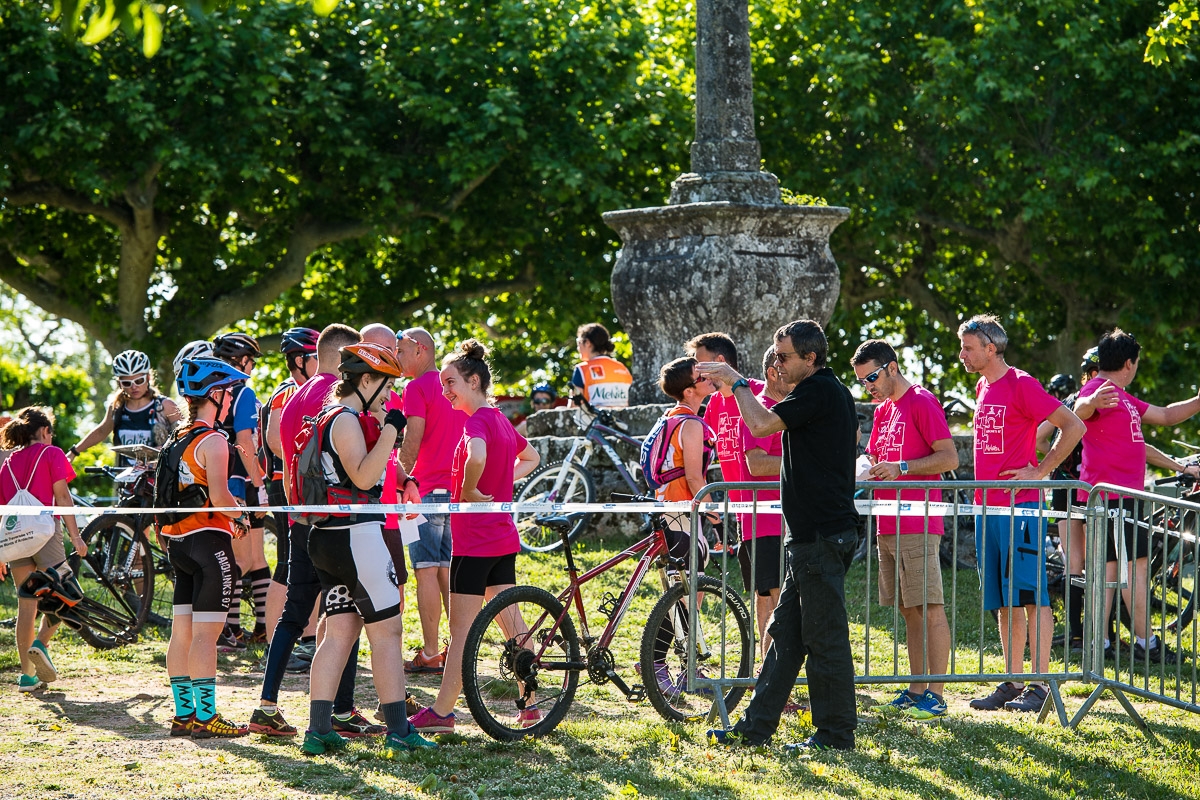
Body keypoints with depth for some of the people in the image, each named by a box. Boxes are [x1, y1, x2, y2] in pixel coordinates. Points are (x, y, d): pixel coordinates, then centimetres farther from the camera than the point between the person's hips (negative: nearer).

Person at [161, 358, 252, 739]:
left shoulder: (176, 440, 13)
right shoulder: (212, 441, -12)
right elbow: (219, 497, -20)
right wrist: (241, 515, -2)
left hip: (177, 539, 8)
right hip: (209, 539, -8)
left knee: (182, 631, 10)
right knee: (206, 632, -7)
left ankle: (183, 713, 14)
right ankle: (205, 717, -7)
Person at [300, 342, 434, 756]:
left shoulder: (329, 418, 19)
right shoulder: (346, 420, -12)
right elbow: (363, 476, -22)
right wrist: (390, 430, -21)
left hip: (327, 537, 10)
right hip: (357, 536, -10)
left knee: (340, 632, 8)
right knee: (387, 632, -5)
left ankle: (318, 730, 5)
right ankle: (397, 731, -4)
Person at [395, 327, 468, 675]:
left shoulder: (417, 388, -9)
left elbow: (412, 442, -14)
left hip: (427, 488, -8)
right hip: (457, 488, 8)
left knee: (426, 571, -5)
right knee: (448, 571, 11)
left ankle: (430, 654, -6)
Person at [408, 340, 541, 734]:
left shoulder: (476, 421, -16)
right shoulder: (500, 419, 12)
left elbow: (477, 457, -39)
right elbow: (531, 457, 30)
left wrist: (469, 492, -22)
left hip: (474, 538, -9)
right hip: (504, 537, 9)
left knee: (462, 629, -4)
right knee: (512, 623, 13)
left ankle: (441, 712, 0)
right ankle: (531, 703, 16)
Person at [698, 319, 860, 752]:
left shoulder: (818, 392, -16)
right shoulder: (835, 392, 16)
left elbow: (761, 425, -21)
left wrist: (737, 383, -7)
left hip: (819, 536, -11)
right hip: (812, 534, 11)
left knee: (825, 636, -4)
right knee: (785, 632, 12)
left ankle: (836, 732, 1)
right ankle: (757, 724, 16)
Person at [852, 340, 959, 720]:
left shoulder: (922, 402, -7)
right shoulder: (883, 409, 19)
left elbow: (950, 458, -13)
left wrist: (901, 468, -19)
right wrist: (871, 472, 7)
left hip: (918, 525, -9)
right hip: (888, 526, 9)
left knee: (930, 608, -8)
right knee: (908, 611, 10)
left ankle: (935, 695, -9)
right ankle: (916, 691, 13)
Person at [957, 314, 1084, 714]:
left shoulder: (1021, 384, -9)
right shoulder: (983, 388, 15)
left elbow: (1073, 427, -12)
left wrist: (1040, 471, -11)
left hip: (1019, 508, -8)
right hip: (988, 508, 8)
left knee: (1031, 597, -7)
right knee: (1004, 603, 9)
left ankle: (1038, 685, -6)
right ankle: (1011, 684, 13)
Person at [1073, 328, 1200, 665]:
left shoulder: (1122, 396, 20)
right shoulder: (1098, 390, -12)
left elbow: (1166, 415, 29)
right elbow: (1078, 410, -36)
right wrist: (1090, 403, -59)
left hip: (1123, 492, 11)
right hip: (1113, 493, -11)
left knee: (1109, 566, 9)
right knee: (1137, 563, -9)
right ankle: (1145, 642, -7)